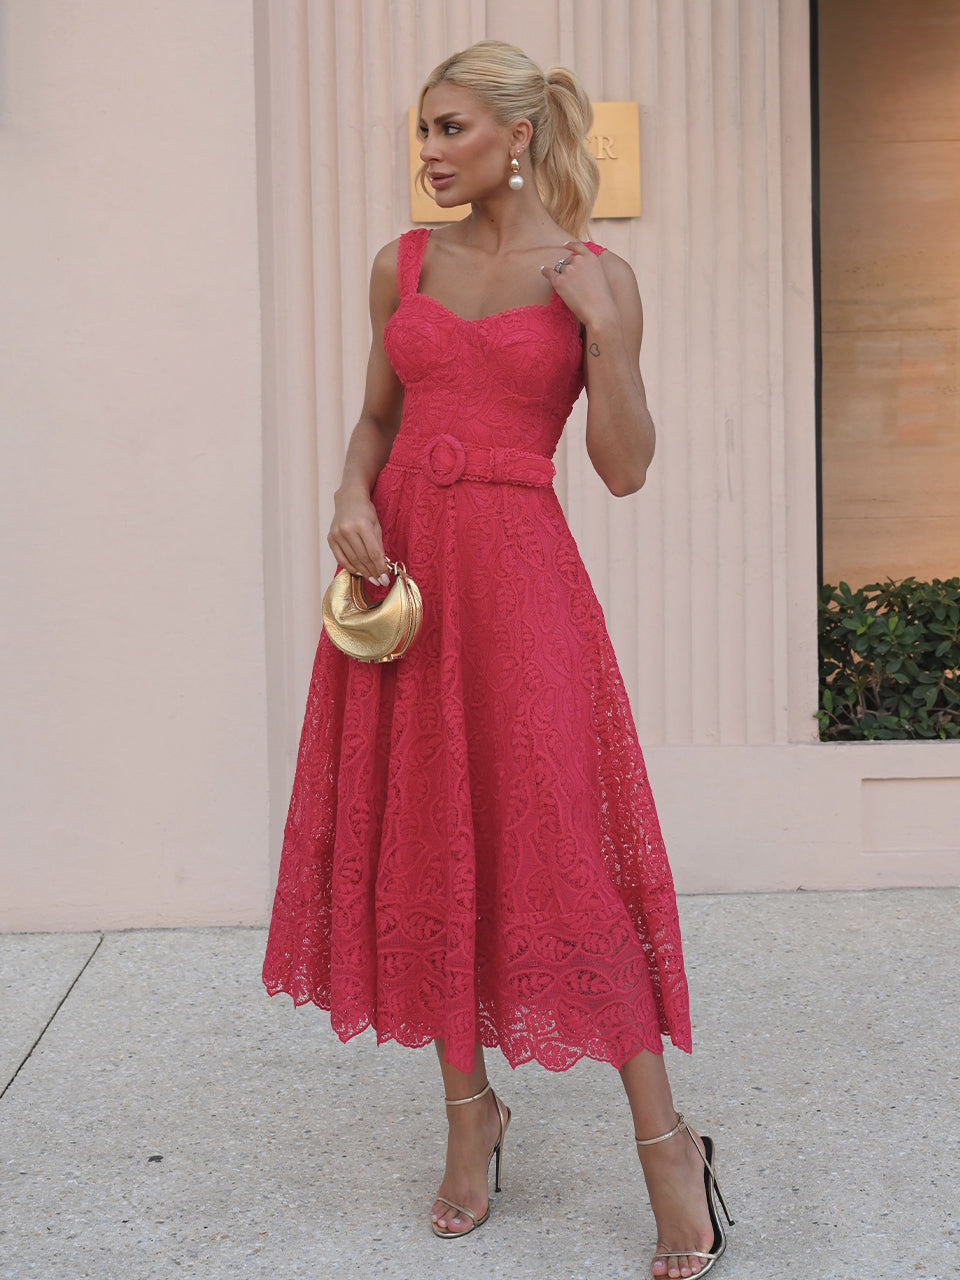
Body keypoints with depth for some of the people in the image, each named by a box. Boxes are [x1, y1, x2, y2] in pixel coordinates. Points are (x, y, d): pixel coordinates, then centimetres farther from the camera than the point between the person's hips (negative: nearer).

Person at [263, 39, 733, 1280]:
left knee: (564, 845, -7)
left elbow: (626, 468, -3)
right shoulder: (403, 263, 10)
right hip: (402, 561, 4)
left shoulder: (597, 279, 0)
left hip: (519, 567, -4)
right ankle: (469, 1110, 24)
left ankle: (665, 1141, 6)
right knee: (423, 839, 7)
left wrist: (602, 328, -14)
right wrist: (352, 497, -4)